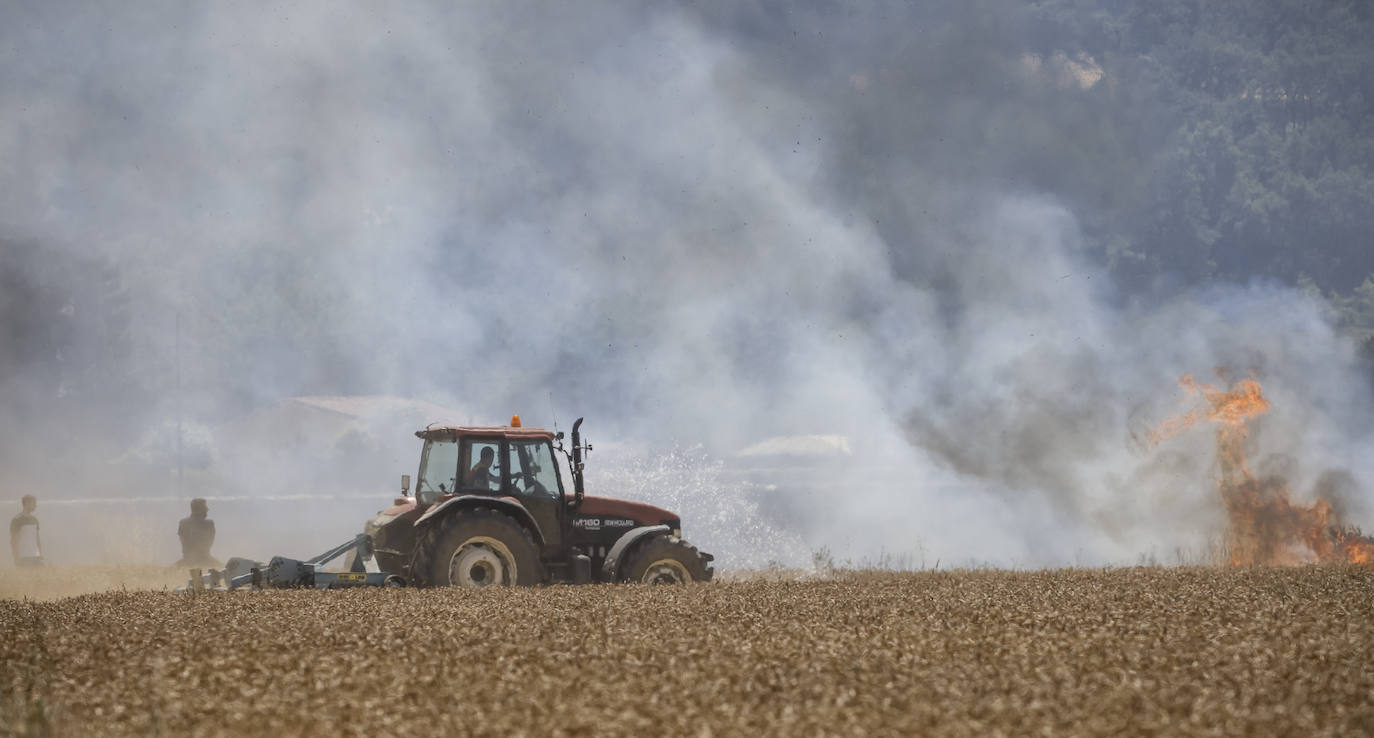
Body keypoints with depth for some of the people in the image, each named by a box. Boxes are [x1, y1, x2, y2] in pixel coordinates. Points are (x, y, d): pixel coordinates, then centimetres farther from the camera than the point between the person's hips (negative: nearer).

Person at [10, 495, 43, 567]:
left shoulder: (34, 520, 14)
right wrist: (17, 558, -13)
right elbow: (13, 541, -8)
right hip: (23, 558, -6)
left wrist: (41, 555, 11)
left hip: (35, 558, 6)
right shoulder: (17, 520, -6)